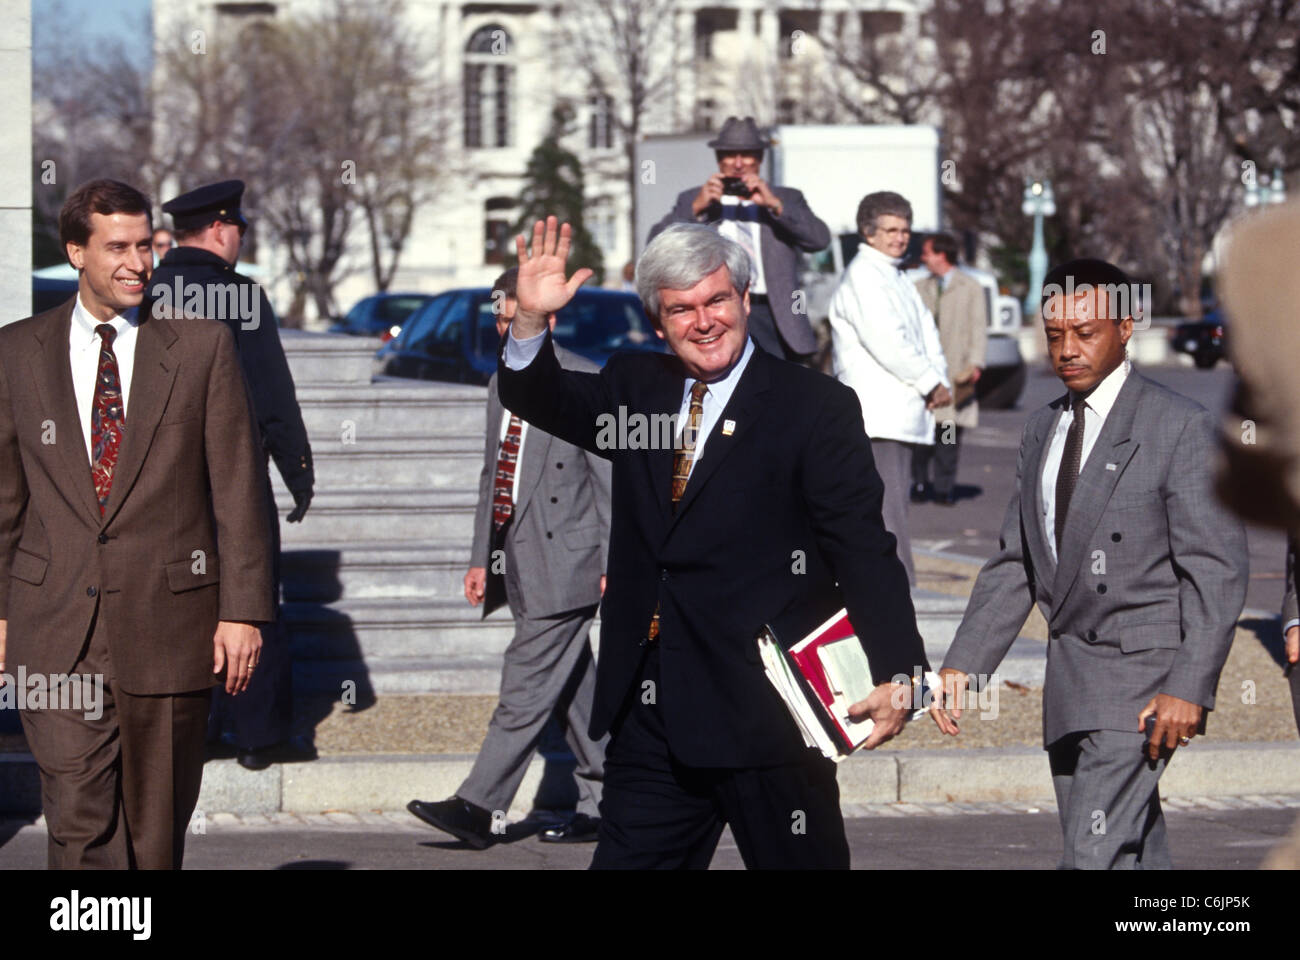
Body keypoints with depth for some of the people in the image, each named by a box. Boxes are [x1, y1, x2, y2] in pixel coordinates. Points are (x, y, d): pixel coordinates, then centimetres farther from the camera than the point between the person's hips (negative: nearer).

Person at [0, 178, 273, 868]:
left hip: (168, 623, 0)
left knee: (156, 825, 7)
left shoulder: (201, 347, 3)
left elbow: (238, 488, 2)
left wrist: (242, 610, -3)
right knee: (80, 819, -11)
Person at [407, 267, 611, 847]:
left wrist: (613, 564, -12)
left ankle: (480, 808, -14)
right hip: (518, 563, 8)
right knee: (574, 688, 11)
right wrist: (482, 557, 17)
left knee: (527, 682, -11)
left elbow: (611, 479, -8)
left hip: (565, 562, -8)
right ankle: (605, 805, 17)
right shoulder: (503, 385, 16)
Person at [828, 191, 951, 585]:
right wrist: (930, 383, -10)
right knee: (887, 507, -13)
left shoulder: (896, 279, 22)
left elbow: (924, 332, 20)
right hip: (875, 413, -10)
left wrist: (940, 381, 2)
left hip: (900, 412, 10)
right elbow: (884, 341, -17)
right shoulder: (862, 276, -9)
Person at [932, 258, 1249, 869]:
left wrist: (1190, 687, -21)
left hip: (1143, 678, -7)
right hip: (1069, 678, 7)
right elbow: (1015, 565, 17)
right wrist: (962, 665, 7)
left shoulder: (1180, 428, -9)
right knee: (1133, 855, 13)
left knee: (1094, 852, -16)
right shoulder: (1042, 430, 14)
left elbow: (1218, 570, -13)